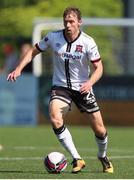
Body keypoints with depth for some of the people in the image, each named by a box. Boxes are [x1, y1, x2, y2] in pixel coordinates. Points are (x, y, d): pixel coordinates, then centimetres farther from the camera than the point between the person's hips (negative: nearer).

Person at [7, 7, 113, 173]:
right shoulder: (53, 37, -10)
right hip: (60, 86, 0)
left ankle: (103, 157, 34)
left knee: (99, 129, 1)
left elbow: (98, 67, -9)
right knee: (55, 119, -28)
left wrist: (89, 83, -27)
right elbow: (34, 51, 4)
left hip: (82, 88, 0)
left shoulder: (88, 42, -14)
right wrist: (19, 69, -8)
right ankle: (77, 159, -20)